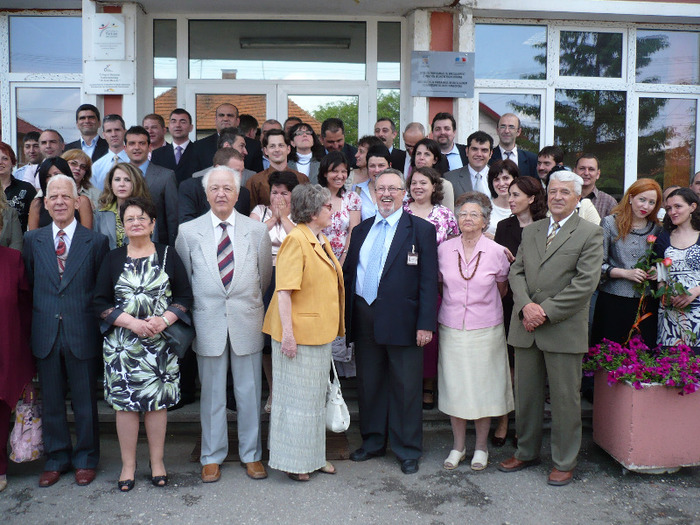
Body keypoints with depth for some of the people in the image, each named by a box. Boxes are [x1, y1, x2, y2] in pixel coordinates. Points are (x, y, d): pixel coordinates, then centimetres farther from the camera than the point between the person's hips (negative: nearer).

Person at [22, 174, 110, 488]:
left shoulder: (96, 242, -1)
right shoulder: (32, 240, 7)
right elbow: (29, 286, 9)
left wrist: (98, 324, -6)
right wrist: (37, 319, 3)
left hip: (82, 334, -2)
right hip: (45, 334, 3)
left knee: (85, 400, 9)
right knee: (51, 401, 13)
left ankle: (85, 459, 25)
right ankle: (56, 458, 30)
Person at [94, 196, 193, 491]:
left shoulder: (168, 256, 6)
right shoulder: (113, 259, 7)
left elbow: (184, 296, 3)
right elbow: (100, 303, 1)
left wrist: (164, 320, -14)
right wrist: (131, 322, -13)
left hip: (159, 342, 0)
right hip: (122, 343, 1)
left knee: (157, 401, 4)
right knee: (125, 402, 3)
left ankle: (157, 462, 19)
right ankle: (128, 464, 17)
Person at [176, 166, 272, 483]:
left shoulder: (257, 231, 2)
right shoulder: (188, 232, 1)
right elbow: (184, 279, 9)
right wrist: (197, 306, 7)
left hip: (247, 322, 0)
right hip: (208, 323, 0)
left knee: (250, 392, 9)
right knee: (211, 393, 9)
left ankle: (251, 455, 24)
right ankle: (212, 457, 24)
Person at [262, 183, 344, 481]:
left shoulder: (322, 241, 12)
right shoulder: (296, 240, -17)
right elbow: (283, 291, -22)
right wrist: (287, 333, -25)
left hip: (321, 332, 9)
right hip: (298, 334, -9)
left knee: (316, 396, 18)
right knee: (296, 397, 3)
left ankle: (313, 455, 31)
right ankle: (292, 461, 17)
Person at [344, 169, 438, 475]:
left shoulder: (421, 230, -2)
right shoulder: (361, 230, 13)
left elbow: (429, 280, -6)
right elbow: (349, 274, 15)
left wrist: (426, 323, -13)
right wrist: (346, 317, 8)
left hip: (402, 320, -4)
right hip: (365, 319, 5)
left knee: (406, 387, 5)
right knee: (369, 383, 14)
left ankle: (407, 450, 20)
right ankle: (373, 441, 31)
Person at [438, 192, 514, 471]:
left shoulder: (497, 252, -5)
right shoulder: (444, 249, -1)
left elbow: (502, 289, 11)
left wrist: (484, 304, 10)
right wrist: (455, 302, 9)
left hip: (485, 330, -1)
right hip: (451, 329, 2)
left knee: (483, 386, 6)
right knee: (454, 386, 7)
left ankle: (481, 446, 23)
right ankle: (458, 445, 22)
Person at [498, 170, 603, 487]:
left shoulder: (590, 234, -2)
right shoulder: (530, 231, 14)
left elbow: (585, 283, -11)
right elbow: (516, 272, 9)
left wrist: (546, 312, -15)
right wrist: (526, 305, -10)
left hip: (564, 329, -4)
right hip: (526, 328, 5)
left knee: (565, 398, 5)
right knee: (526, 395, 13)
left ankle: (564, 462, 21)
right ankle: (527, 452, 30)